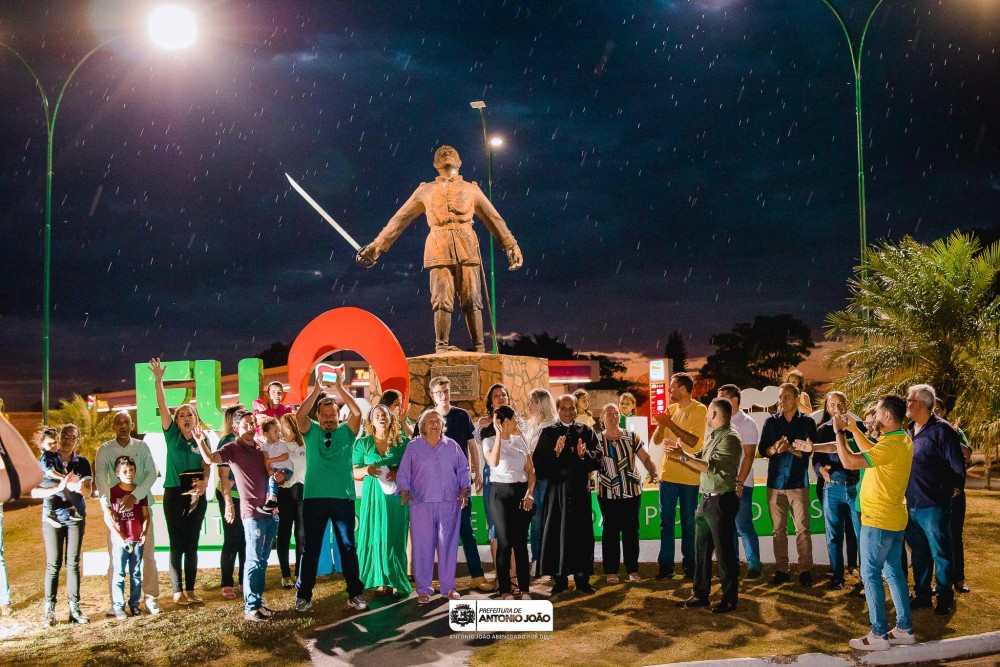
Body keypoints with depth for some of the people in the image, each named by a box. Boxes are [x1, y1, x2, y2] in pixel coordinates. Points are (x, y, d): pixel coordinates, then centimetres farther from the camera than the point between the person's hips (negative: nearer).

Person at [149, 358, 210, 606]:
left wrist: (204, 481, -20)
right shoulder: (172, 435, 0)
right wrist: (158, 380, -21)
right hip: (174, 494, -3)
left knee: (192, 544, 7)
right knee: (177, 544, 0)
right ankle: (177, 591, 5)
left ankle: (190, 589, 14)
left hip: (197, 494, 3)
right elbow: (162, 407, -11)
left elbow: (206, 464, 0)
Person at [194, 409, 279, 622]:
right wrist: (201, 441, -39)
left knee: (263, 561, 12)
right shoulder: (233, 448, -4)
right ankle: (250, 607, 0)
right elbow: (210, 459, -22)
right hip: (253, 511, -6)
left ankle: (258, 601, 20)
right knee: (254, 560, -6)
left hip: (270, 509, 6)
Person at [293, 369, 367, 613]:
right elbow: (300, 414, -12)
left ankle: (355, 594, 13)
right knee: (311, 548, 7)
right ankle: (303, 596, 15)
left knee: (348, 547, 5)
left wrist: (340, 388, -17)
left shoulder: (347, 431, 6)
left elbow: (357, 412, -12)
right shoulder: (311, 432, 7)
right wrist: (317, 389, -19)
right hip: (314, 497, 0)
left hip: (343, 497, 0)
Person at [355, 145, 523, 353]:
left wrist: (511, 246, 16)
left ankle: (479, 348, -2)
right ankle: (441, 347, -4)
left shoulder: (471, 190, 20)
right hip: (439, 249, 0)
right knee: (442, 300, -8)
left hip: (466, 248, 0)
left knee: (471, 300, -4)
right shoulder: (425, 191, 20)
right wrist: (377, 245, 15)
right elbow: (399, 219, 20)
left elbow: (494, 219, 21)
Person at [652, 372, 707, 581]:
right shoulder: (670, 409, 9)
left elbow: (694, 441, -18)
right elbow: (656, 440, 7)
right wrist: (661, 424, -11)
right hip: (668, 473, 5)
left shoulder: (699, 410, -7)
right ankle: (666, 565, 10)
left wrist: (670, 423, -20)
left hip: (689, 476, -4)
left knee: (688, 523, 5)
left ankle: (689, 564, 15)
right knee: (666, 521, 5)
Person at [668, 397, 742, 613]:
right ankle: (700, 595, 24)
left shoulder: (730, 438, -15)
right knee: (701, 549, 14)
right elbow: (701, 462, 13)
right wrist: (680, 454, 4)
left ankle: (730, 599, 11)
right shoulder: (713, 436, 14)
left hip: (722, 501, -9)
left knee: (724, 552, 0)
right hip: (706, 500, 9)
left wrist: (683, 457, -20)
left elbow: (711, 467, -23)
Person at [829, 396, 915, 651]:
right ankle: (905, 629, 21)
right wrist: (853, 429, 16)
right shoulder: (903, 439, 8)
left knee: (870, 574, -3)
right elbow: (872, 450, 24)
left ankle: (879, 634, 1)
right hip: (894, 518, 10)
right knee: (893, 572, 15)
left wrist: (839, 432, -15)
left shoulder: (890, 444, -24)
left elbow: (849, 462, -27)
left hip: (878, 520, -9)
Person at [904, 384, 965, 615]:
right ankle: (922, 594, 27)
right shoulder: (910, 431, 9)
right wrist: (907, 496, 14)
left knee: (941, 554, 6)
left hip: (934, 506, -7)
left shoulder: (941, 430, -13)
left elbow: (958, 467, -12)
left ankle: (945, 597, 19)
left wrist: (947, 492, -4)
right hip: (911, 505, 7)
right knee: (918, 553, 15)